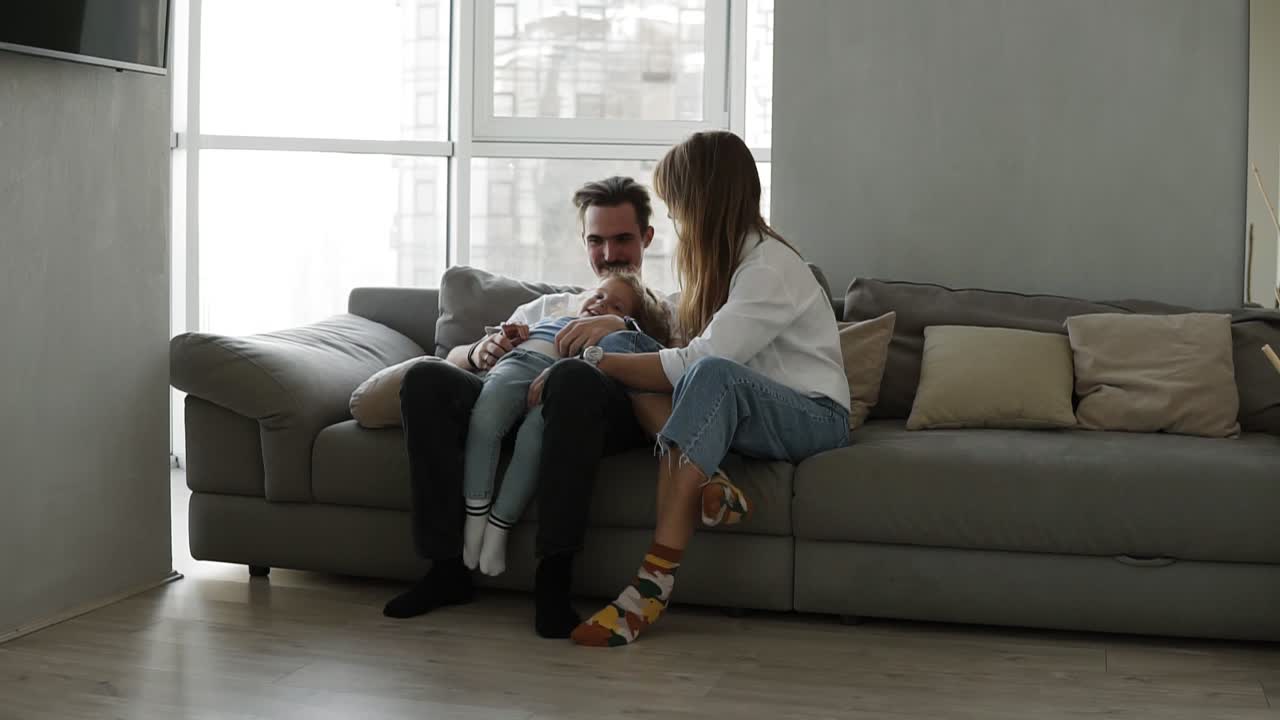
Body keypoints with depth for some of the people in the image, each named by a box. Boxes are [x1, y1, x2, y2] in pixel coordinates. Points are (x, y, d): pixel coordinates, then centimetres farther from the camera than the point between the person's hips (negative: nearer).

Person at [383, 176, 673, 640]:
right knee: (425, 378, -20)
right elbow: (456, 357, 29)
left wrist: (624, 325, -17)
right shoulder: (551, 305, 39)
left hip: (617, 414, -4)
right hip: (522, 406, 4)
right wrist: (482, 352, 3)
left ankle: (553, 574, -38)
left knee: (573, 375, -39)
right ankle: (447, 567, -21)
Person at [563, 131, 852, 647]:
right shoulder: (720, 259, 13)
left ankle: (654, 582, -45)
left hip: (814, 418, -8)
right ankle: (708, 482, -31)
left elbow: (698, 361, -26)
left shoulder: (770, 267, -16)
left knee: (712, 375, -39)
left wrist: (594, 362, -22)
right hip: (741, 413, 8)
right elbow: (686, 356, 10)